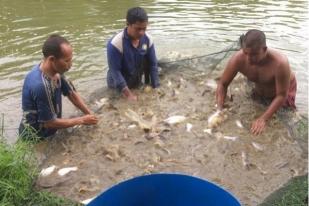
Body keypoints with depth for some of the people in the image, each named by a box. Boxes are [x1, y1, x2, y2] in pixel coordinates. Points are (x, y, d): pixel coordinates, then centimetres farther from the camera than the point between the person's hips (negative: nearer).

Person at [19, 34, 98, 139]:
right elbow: (49, 122, -24)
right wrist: (82, 120, -15)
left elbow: (72, 93, 4)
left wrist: (90, 114, -7)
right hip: (35, 137, -7)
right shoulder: (40, 85, -33)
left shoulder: (56, 71, -10)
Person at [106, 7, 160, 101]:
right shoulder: (116, 43, -29)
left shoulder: (147, 39, -14)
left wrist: (155, 88, -10)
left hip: (137, 84, 4)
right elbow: (115, 71, -27)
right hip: (118, 88, -4)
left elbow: (152, 65, -7)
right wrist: (128, 94, -28)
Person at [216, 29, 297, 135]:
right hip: (259, 91, 3)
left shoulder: (280, 63, -44)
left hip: (283, 91, -3)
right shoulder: (238, 59, -35)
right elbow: (222, 84, -22)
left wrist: (263, 119, -39)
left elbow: (281, 96, -33)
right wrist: (219, 110, -33)